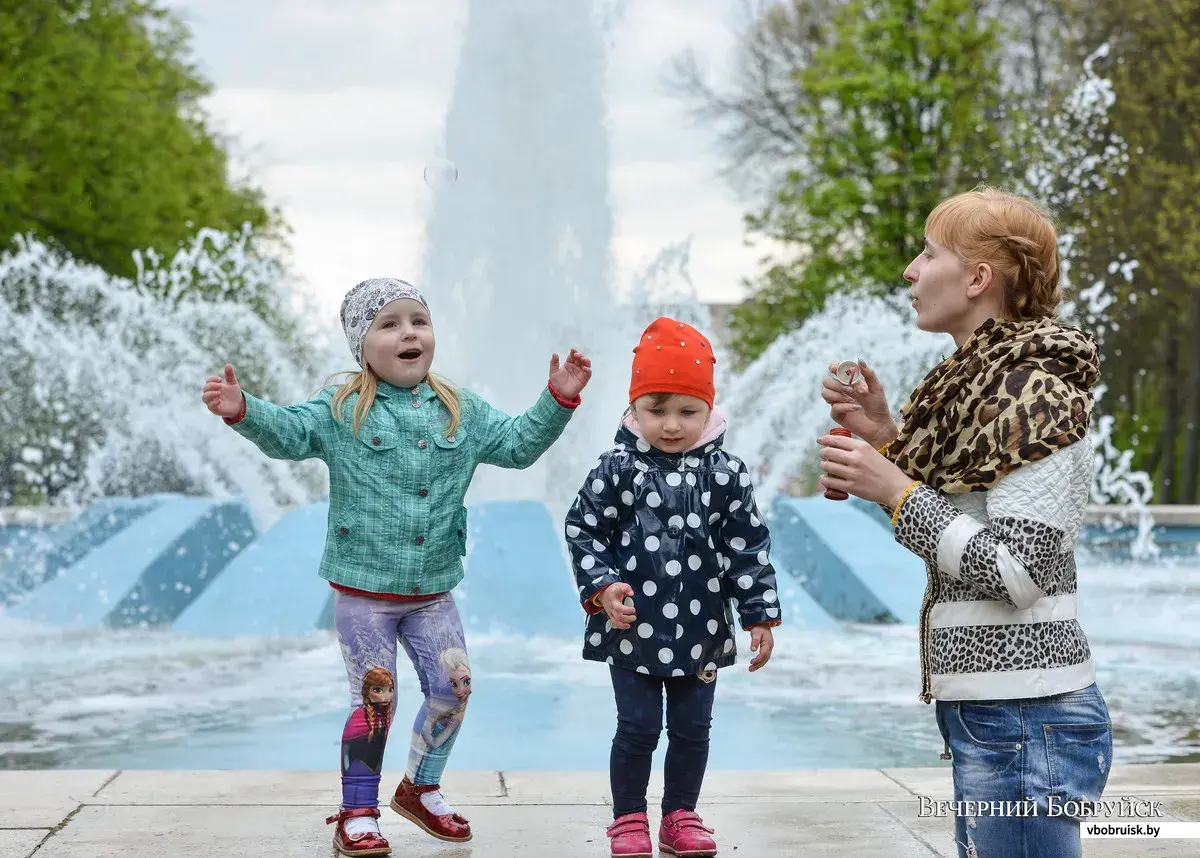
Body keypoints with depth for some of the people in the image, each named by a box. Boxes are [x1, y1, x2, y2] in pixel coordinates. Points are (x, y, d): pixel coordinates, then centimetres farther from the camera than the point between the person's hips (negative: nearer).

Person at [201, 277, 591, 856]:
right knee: (374, 699, -1)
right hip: (362, 589, -4)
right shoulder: (341, 412, -6)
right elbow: (288, 434, -17)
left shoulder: (462, 412, 5)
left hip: (432, 590, 4)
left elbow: (518, 444, 8)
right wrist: (243, 411, -35)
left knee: (453, 686, 5)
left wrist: (558, 401, -4)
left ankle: (420, 788, 28)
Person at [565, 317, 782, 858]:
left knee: (692, 729, 11)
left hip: (701, 628, 2)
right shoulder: (618, 469, -6)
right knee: (637, 727, 3)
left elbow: (748, 547, 2)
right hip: (633, 626, -2)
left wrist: (760, 616, 0)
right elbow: (583, 530, -2)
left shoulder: (725, 474, -2)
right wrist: (602, 587, -15)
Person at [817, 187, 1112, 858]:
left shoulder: (1035, 389, -14)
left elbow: (1018, 572, -20)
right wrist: (886, 438, 7)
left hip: (1024, 720, -10)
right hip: (991, 712, 10)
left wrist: (895, 490, -17)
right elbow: (954, 537, 18)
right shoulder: (987, 380, 14)